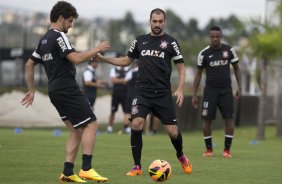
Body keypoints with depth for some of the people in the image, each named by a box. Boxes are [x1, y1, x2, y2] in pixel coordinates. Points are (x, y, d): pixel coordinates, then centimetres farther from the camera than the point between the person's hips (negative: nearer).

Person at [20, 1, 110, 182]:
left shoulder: (44, 39, 18)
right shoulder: (59, 36, -11)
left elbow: (29, 64, 22)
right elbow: (76, 58, -21)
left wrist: (32, 91, 26)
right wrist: (97, 49, -10)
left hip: (55, 91, 10)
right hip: (67, 89, -10)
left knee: (77, 130, 11)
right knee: (91, 124, -9)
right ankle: (86, 169, -17)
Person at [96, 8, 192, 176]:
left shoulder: (170, 42, 1)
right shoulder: (140, 40, 10)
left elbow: (181, 67, 1)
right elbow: (126, 61, 20)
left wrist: (180, 89, -12)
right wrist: (103, 58, 11)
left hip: (163, 94, -1)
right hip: (143, 92, 2)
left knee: (172, 131, -2)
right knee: (136, 124, -19)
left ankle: (181, 156, 31)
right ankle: (137, 167, -7)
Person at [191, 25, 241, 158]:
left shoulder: (229, 50, 0)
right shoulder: (204, 53, -3)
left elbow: (236, 69, 9)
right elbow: (198, 74, 4)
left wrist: (239, 87, 0)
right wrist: (194, 95, 1)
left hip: (226, 90, 0)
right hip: (210, 90, 0)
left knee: (228, 119, -6)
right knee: (207, 119, -3)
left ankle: (227, 149, 4)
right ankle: (209, 149, 10)